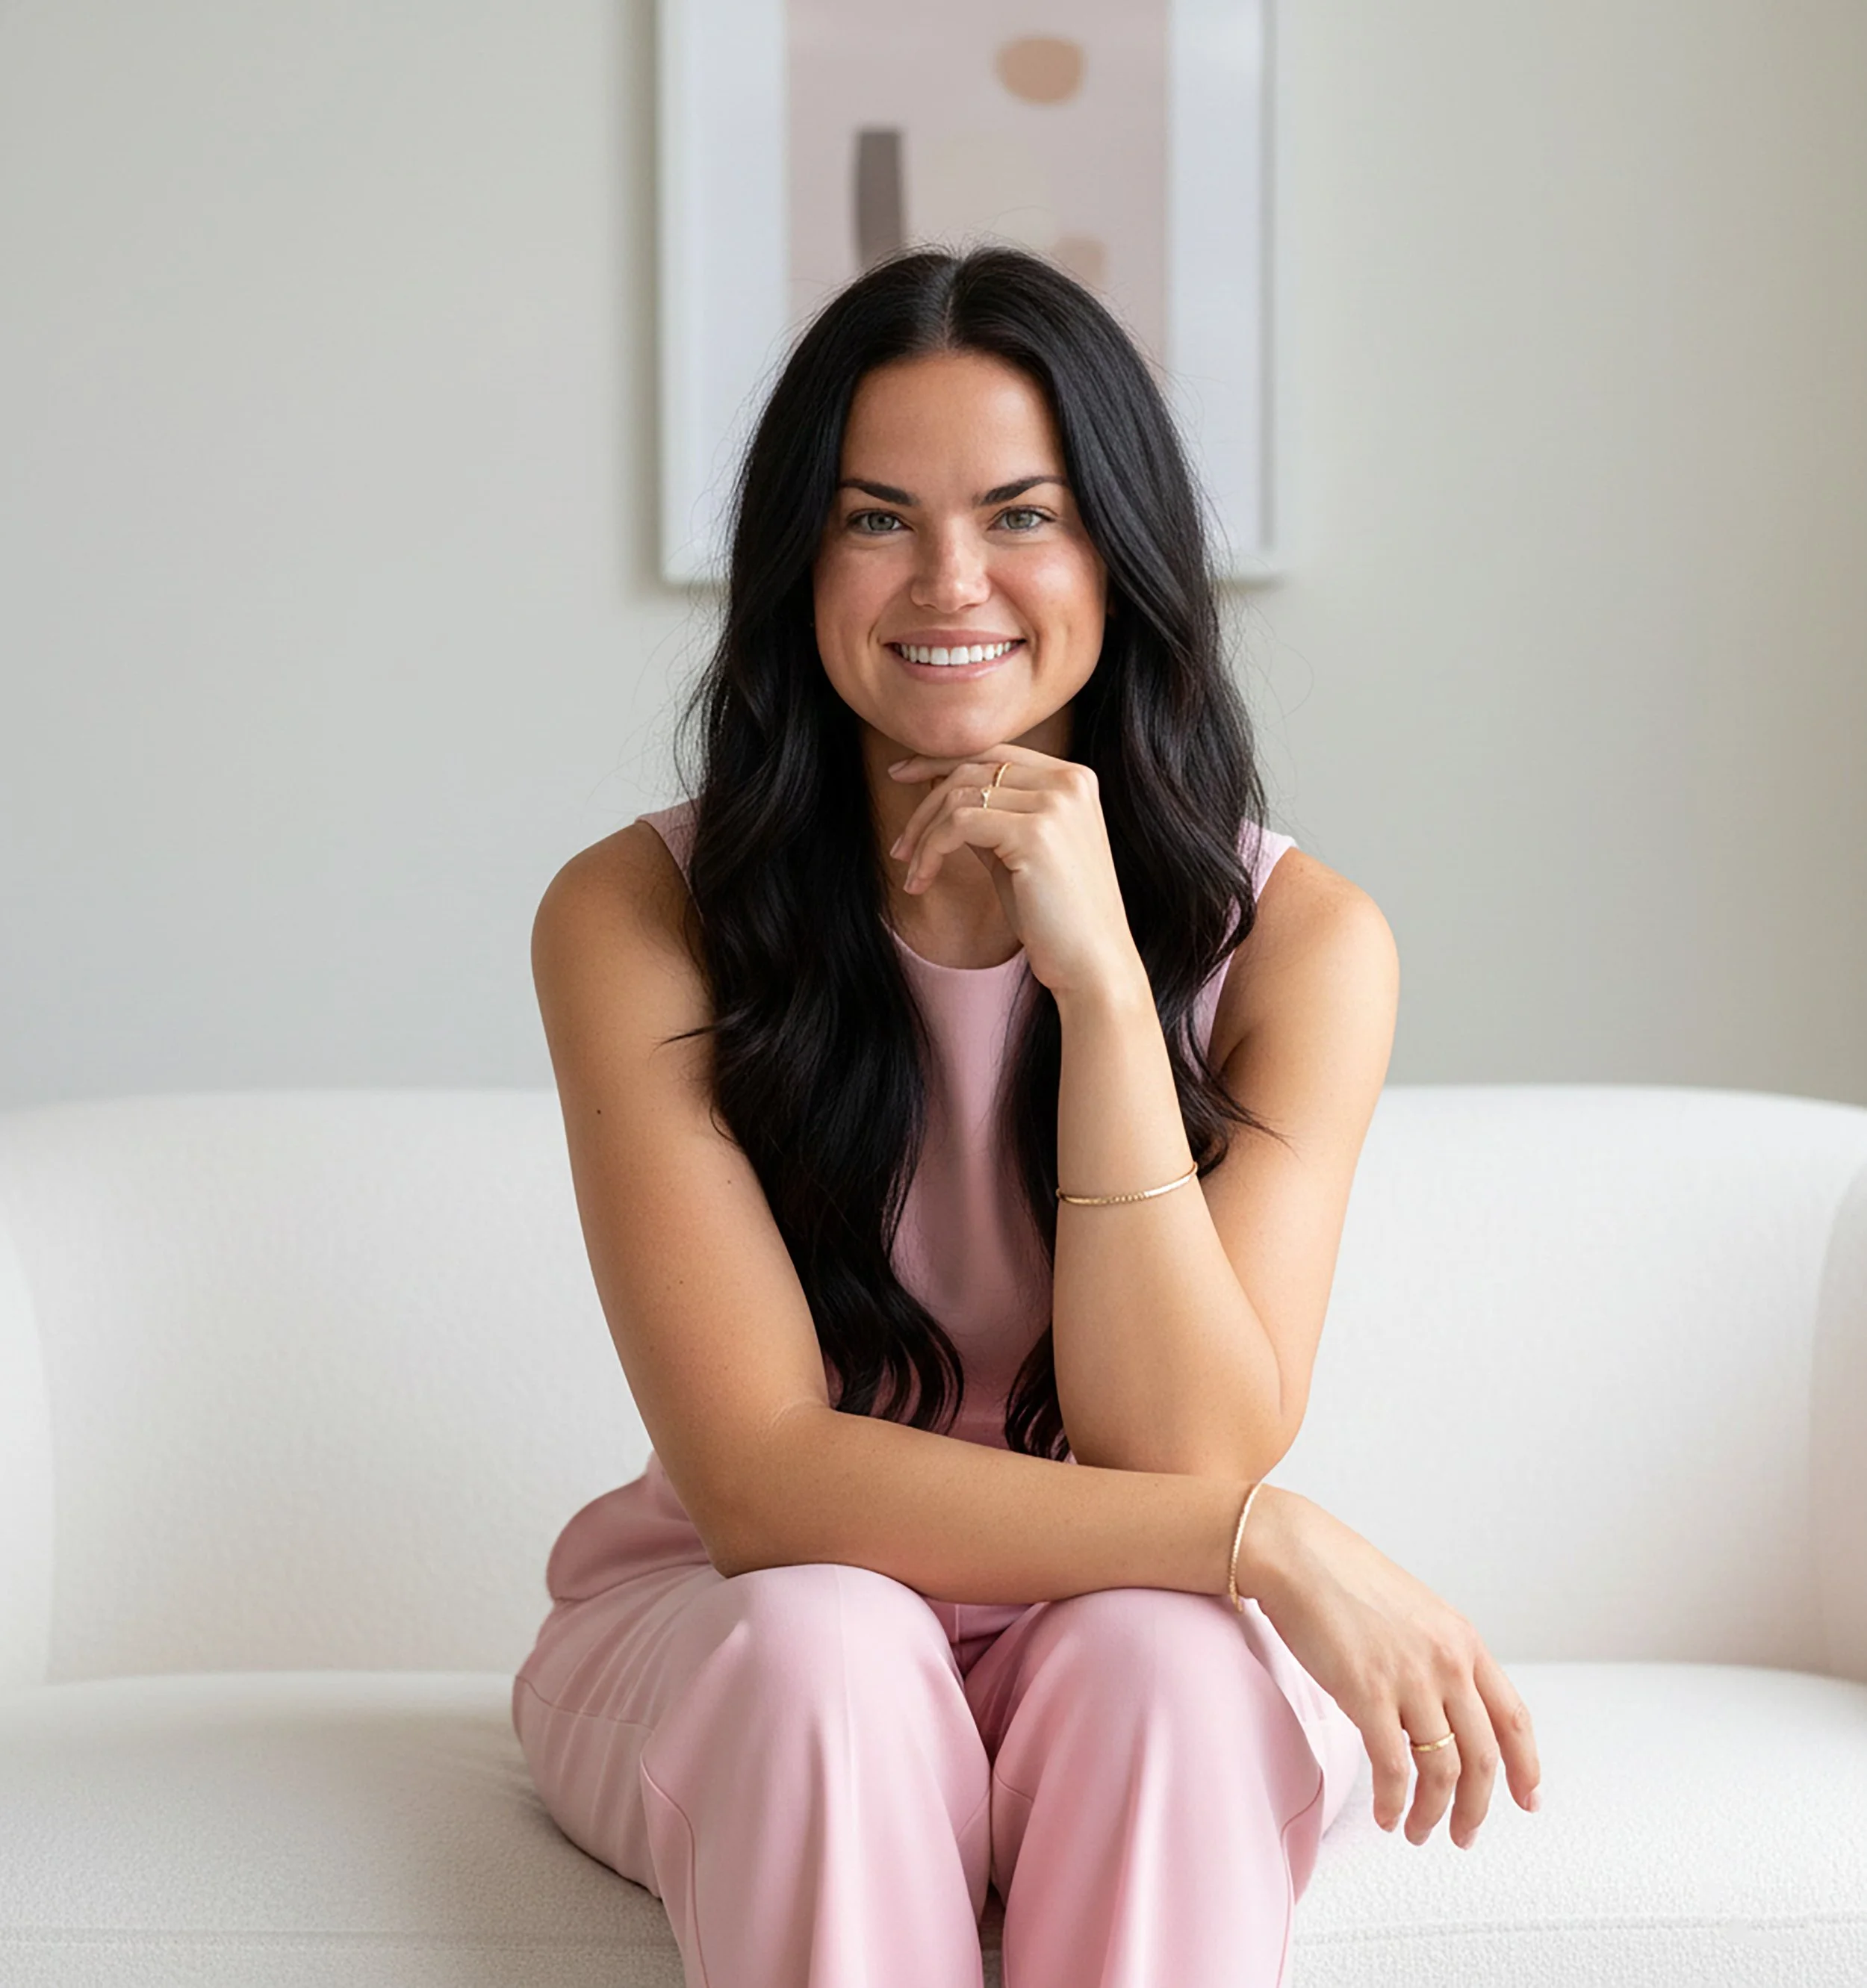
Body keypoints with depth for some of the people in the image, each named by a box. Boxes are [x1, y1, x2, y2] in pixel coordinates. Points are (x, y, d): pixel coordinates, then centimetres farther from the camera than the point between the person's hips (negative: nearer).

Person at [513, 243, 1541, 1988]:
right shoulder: (633, 920, -14)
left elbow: (1184, 1453, -19)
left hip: (1132, 1656, 1)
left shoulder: (1296, 938, -10)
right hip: (726, 1634, 0)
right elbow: (765, 1480, -19)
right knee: (826, 1640, -34)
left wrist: (1101, 981, -28)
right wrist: (1274, 1544, -26)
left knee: (1161, 1652, -33)